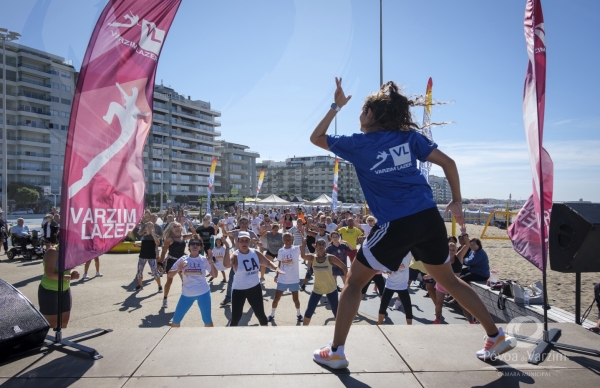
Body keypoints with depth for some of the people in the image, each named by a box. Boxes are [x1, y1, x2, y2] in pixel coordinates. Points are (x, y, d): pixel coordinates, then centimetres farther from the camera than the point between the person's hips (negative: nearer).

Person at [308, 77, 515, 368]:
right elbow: (447, 162, 7)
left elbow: (316, 138, 15)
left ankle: (335, 352, 15)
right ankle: (496, 337, 37)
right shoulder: (409, 135, 11)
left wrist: (336, 106, 18)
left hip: (396, 225, -5)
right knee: (449, 280, 25)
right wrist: (456, 202, 14)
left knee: (353, 282, 10)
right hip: (429, 218, 5)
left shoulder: (358, 144, 1)